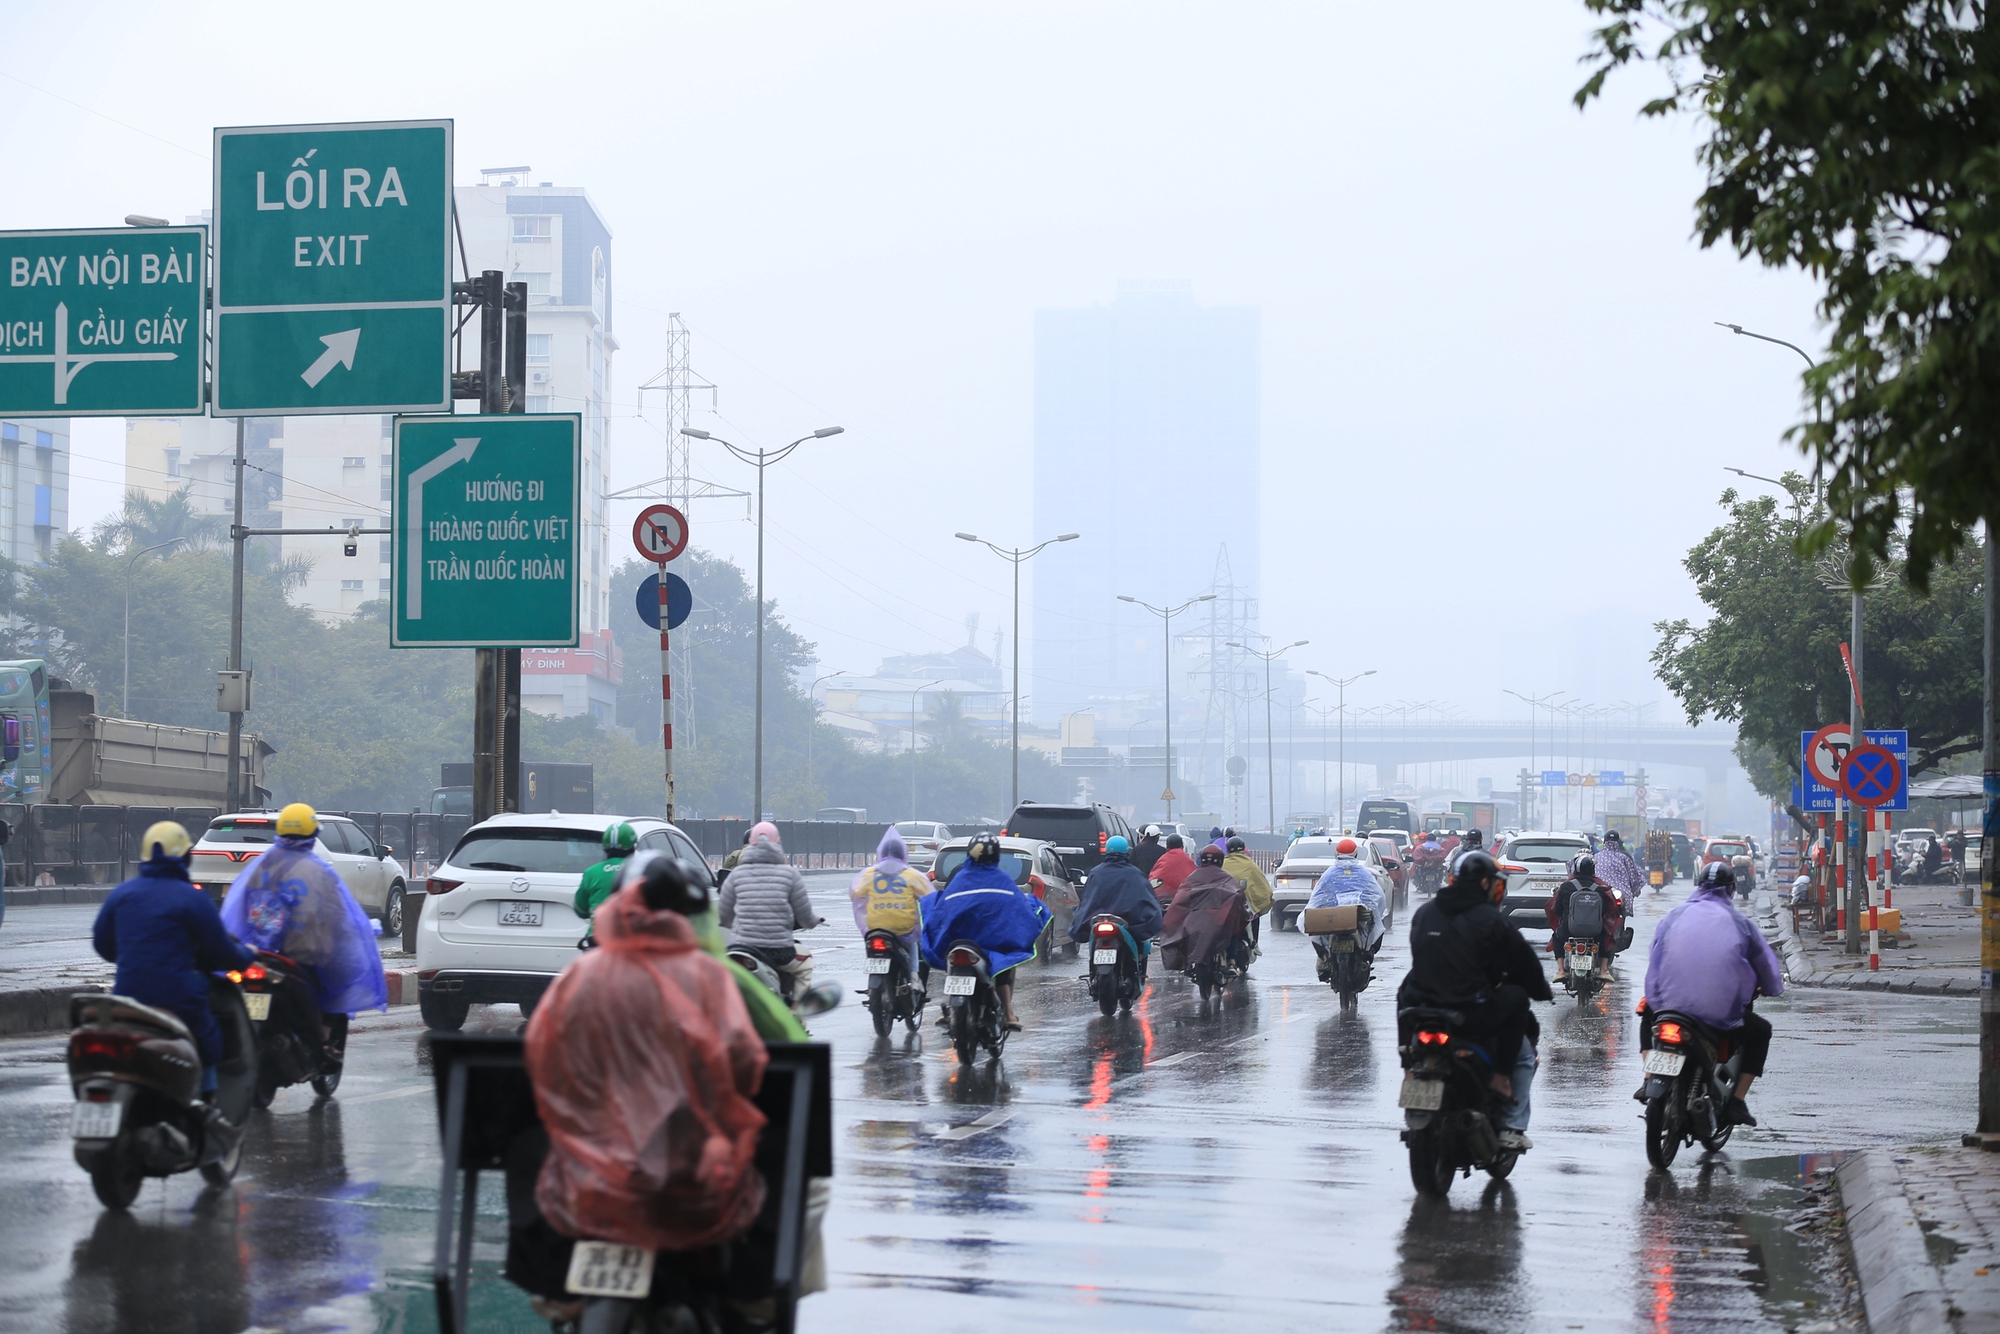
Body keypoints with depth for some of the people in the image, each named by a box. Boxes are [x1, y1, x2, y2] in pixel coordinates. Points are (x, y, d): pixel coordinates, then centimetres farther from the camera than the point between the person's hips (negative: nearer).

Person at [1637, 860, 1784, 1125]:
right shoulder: (1739, 923, 6)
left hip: (1669, 1005, 2)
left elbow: (1654, 961, 16)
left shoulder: (1674, 916, 10)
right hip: (1721, 1013, -2)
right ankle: (1736, 1101, 14)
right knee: (1761, 1031, 26)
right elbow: (1767, 967, 13)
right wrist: (1772, 987, 36)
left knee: (1648, 1010, 36)